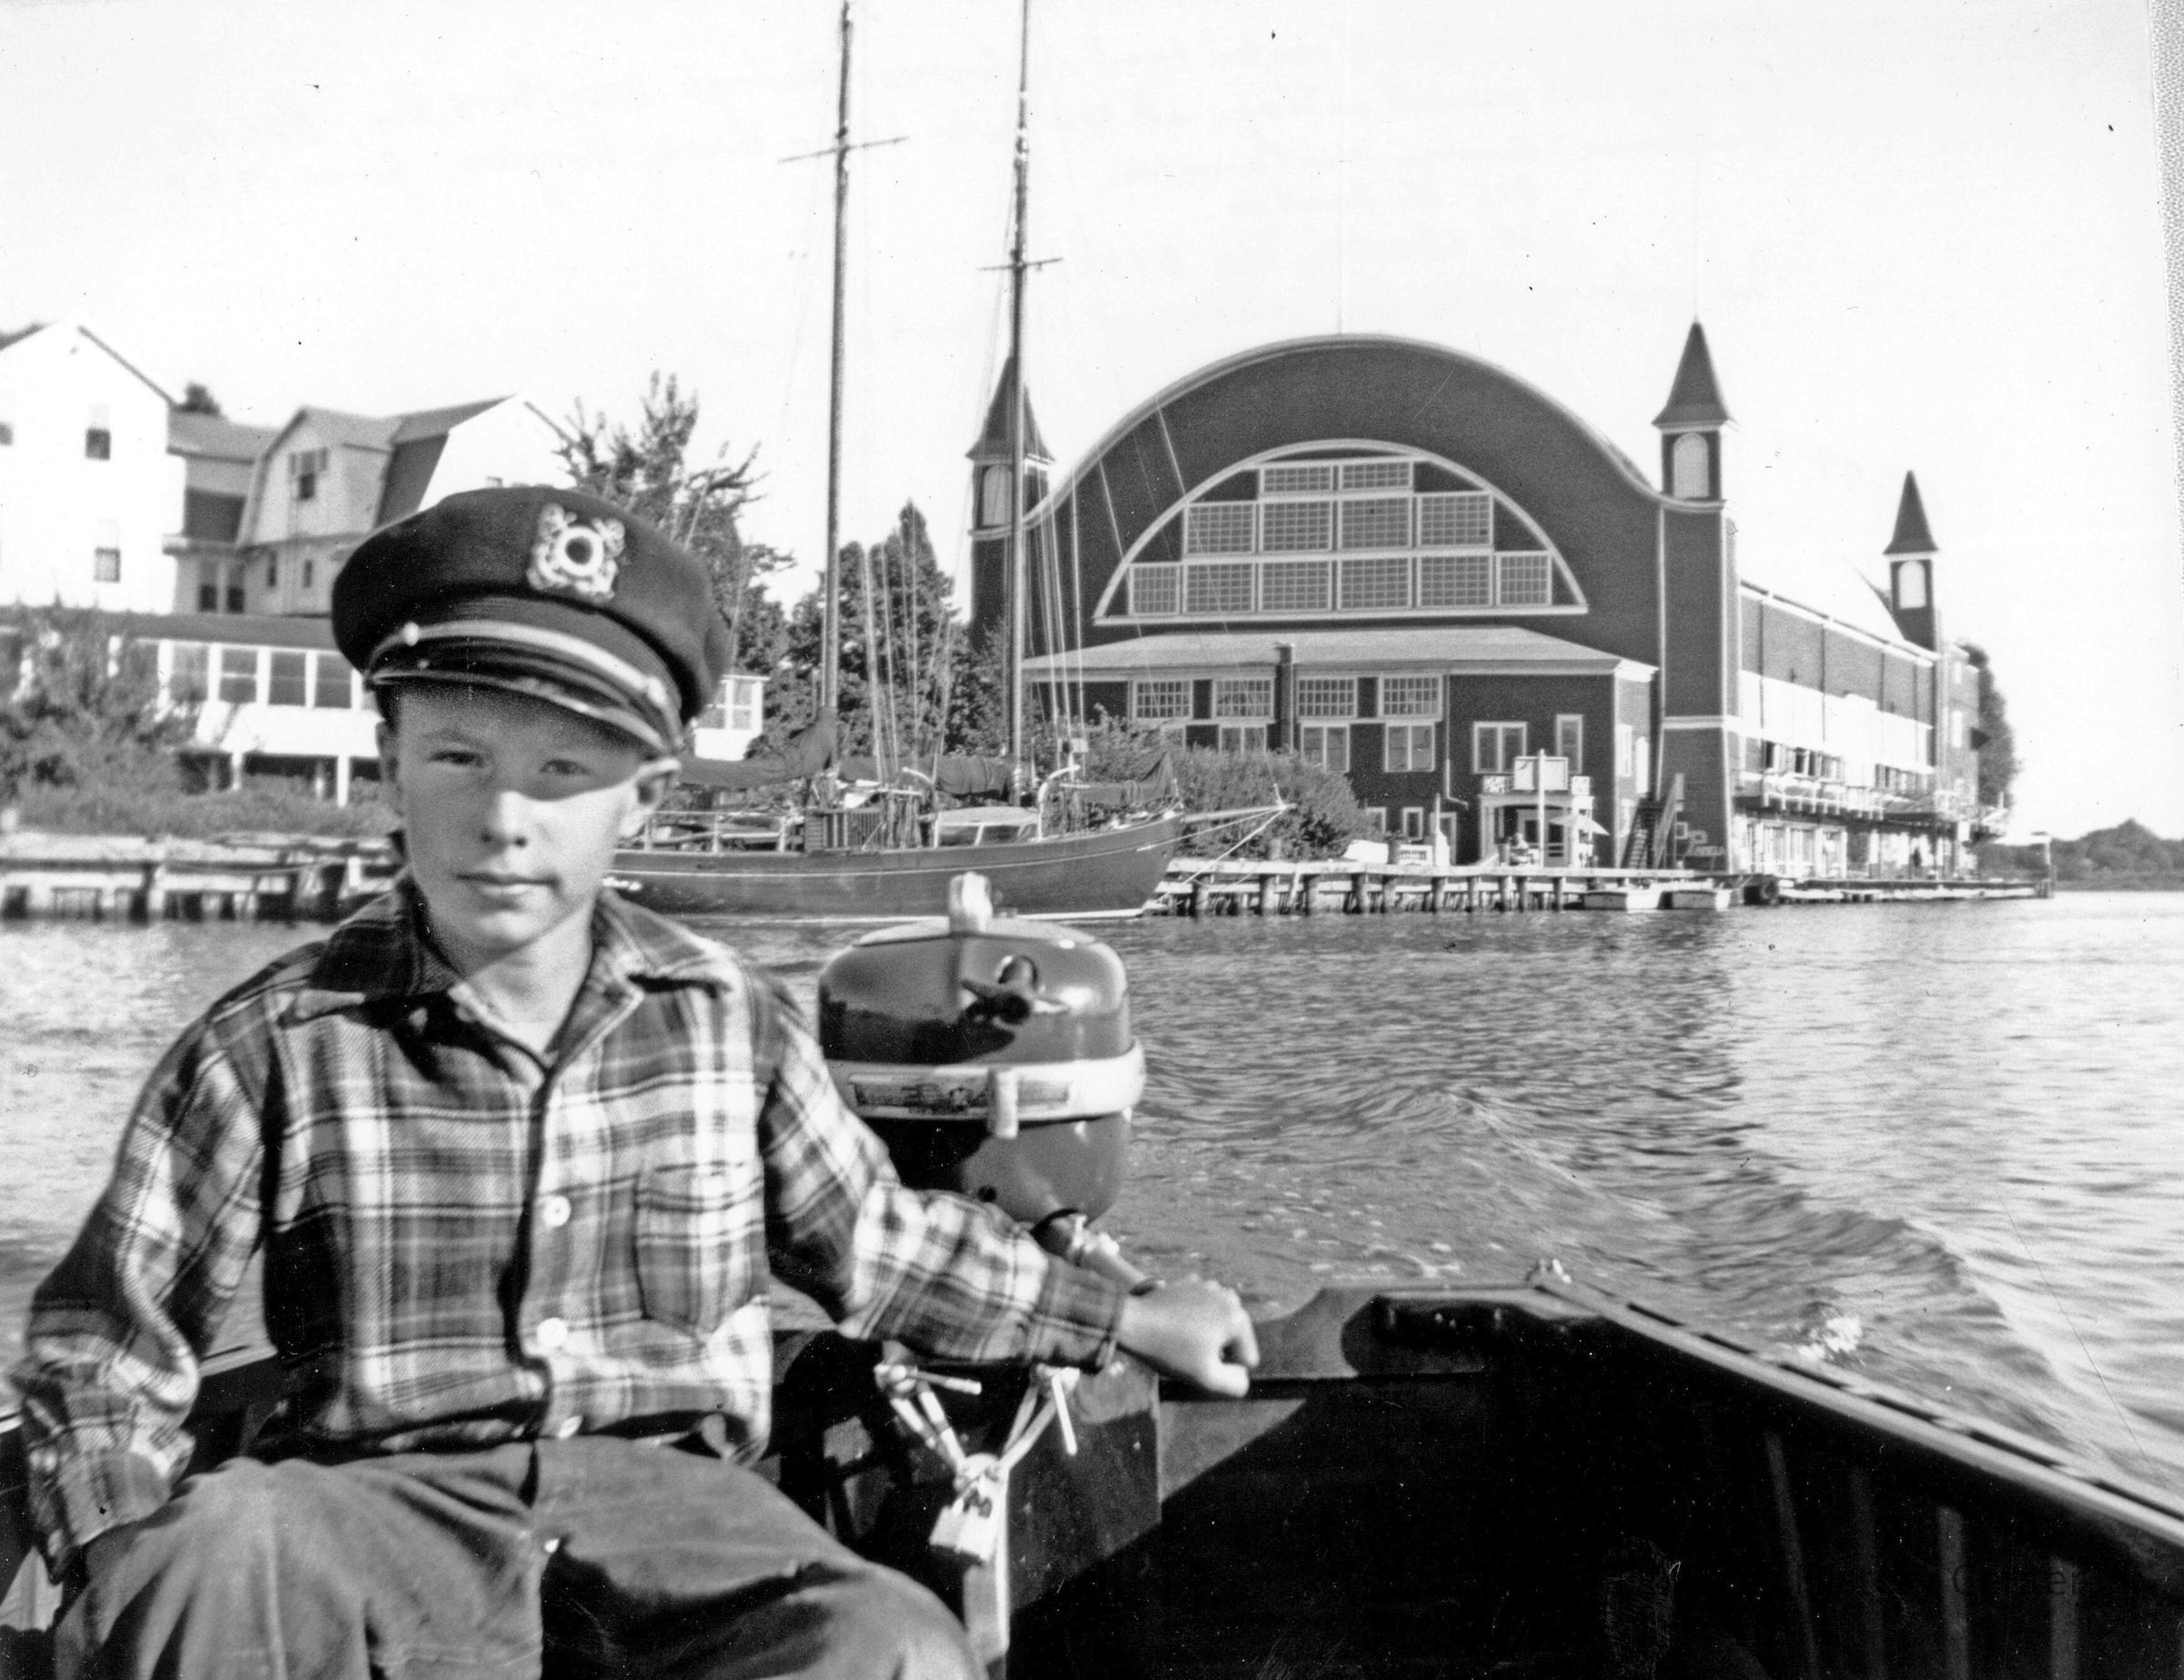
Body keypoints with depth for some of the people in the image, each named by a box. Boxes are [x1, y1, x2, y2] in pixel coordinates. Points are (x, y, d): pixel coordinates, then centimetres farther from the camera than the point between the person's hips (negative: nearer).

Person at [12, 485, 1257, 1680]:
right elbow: (102, 1350, 5)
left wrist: (1126, 1321, 22)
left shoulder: (730, 1021, 3)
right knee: (217, 1546, -36)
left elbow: (879, 1246, 17)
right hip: (384, 1503, -1)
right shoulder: (272, 1048, -4)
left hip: (664, 1498, 2)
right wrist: (145, 1577, -12)